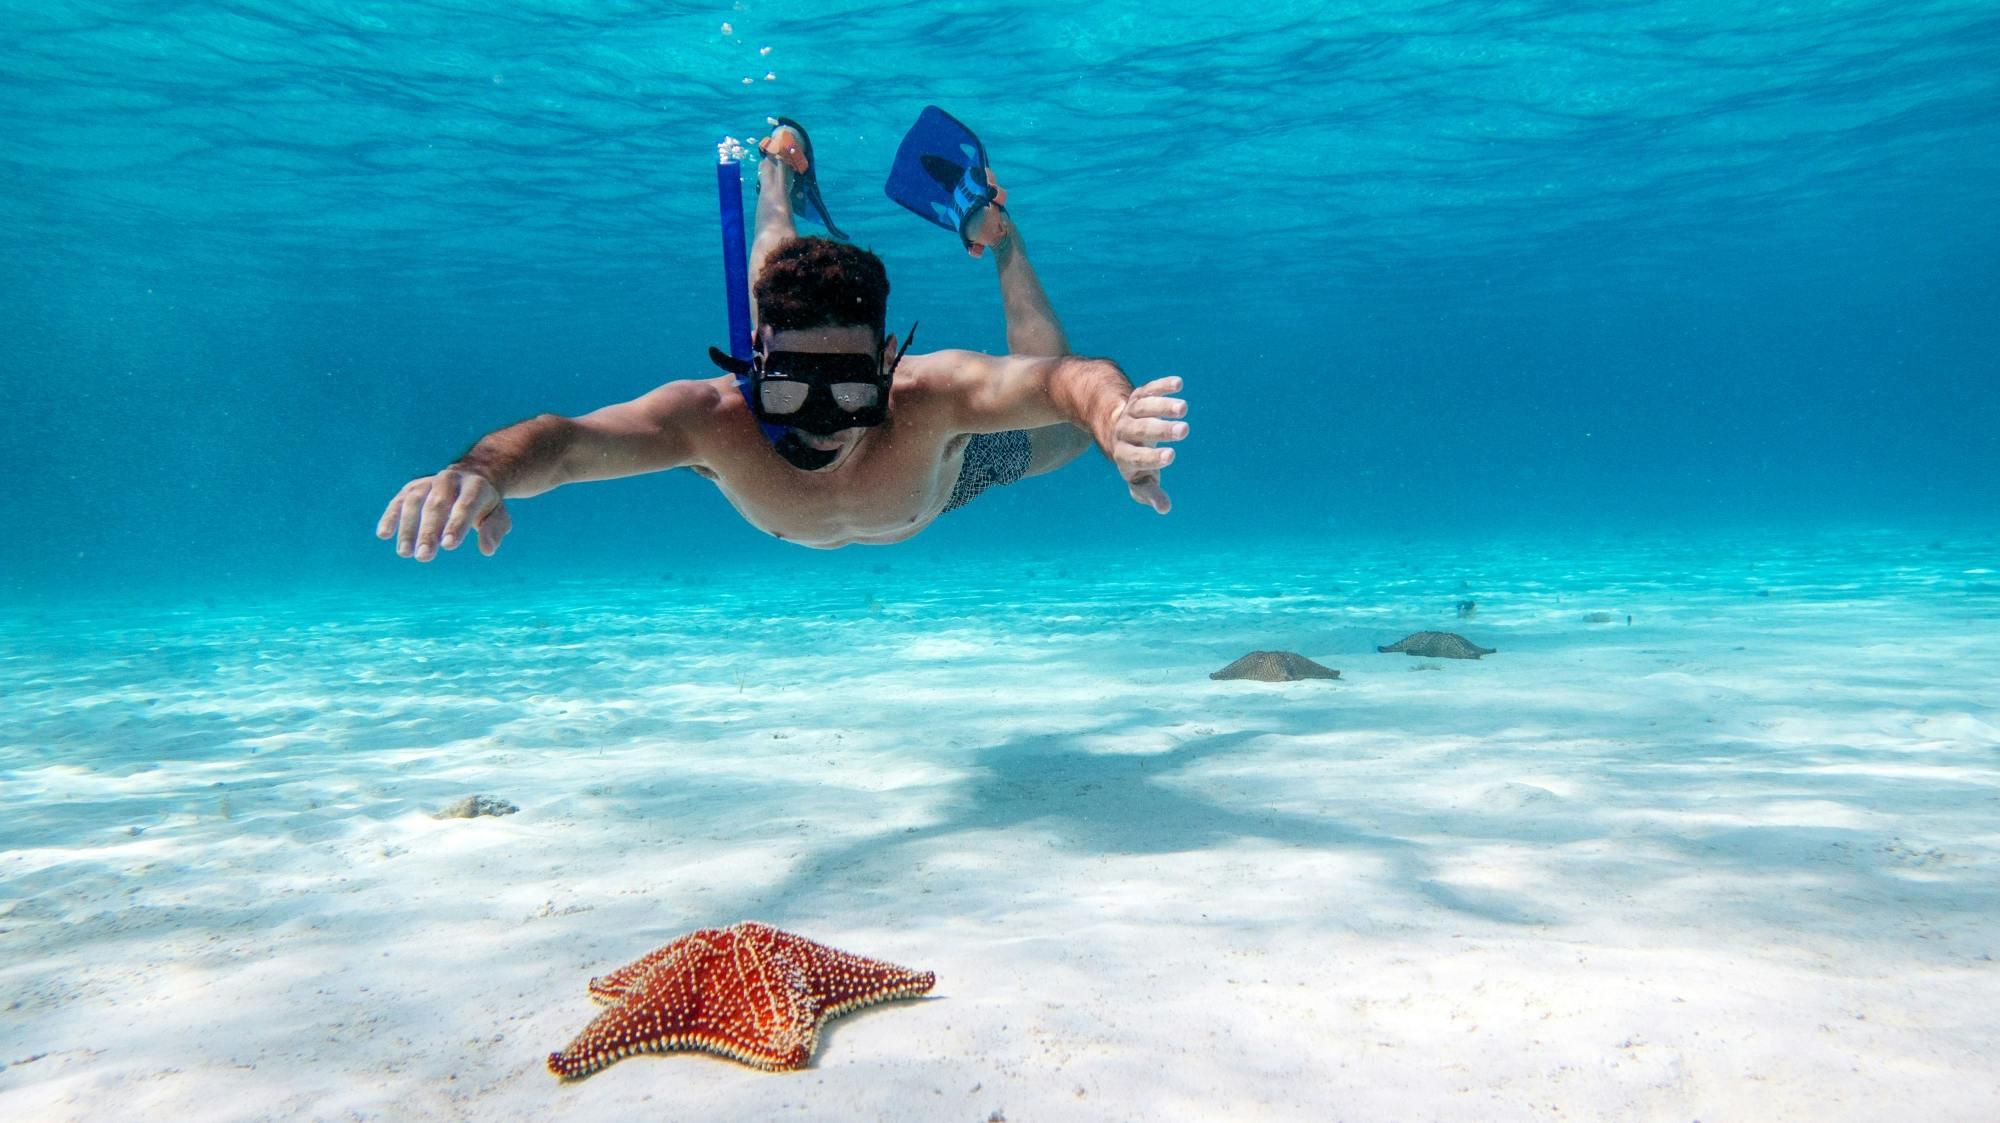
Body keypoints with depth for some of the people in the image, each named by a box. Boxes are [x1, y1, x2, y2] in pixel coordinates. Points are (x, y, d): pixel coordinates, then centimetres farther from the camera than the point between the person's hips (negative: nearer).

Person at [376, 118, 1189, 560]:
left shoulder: (930, 399, -49)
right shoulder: (718, 418, -46)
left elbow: (1064, 379, -61)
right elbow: (565, 438, -56)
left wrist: (1108, 413, -84)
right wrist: (485, 469, -79)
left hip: (939, 466, -1)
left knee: (1064, 433, 26)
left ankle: (992, 231, 33)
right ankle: (782, 177, 51)